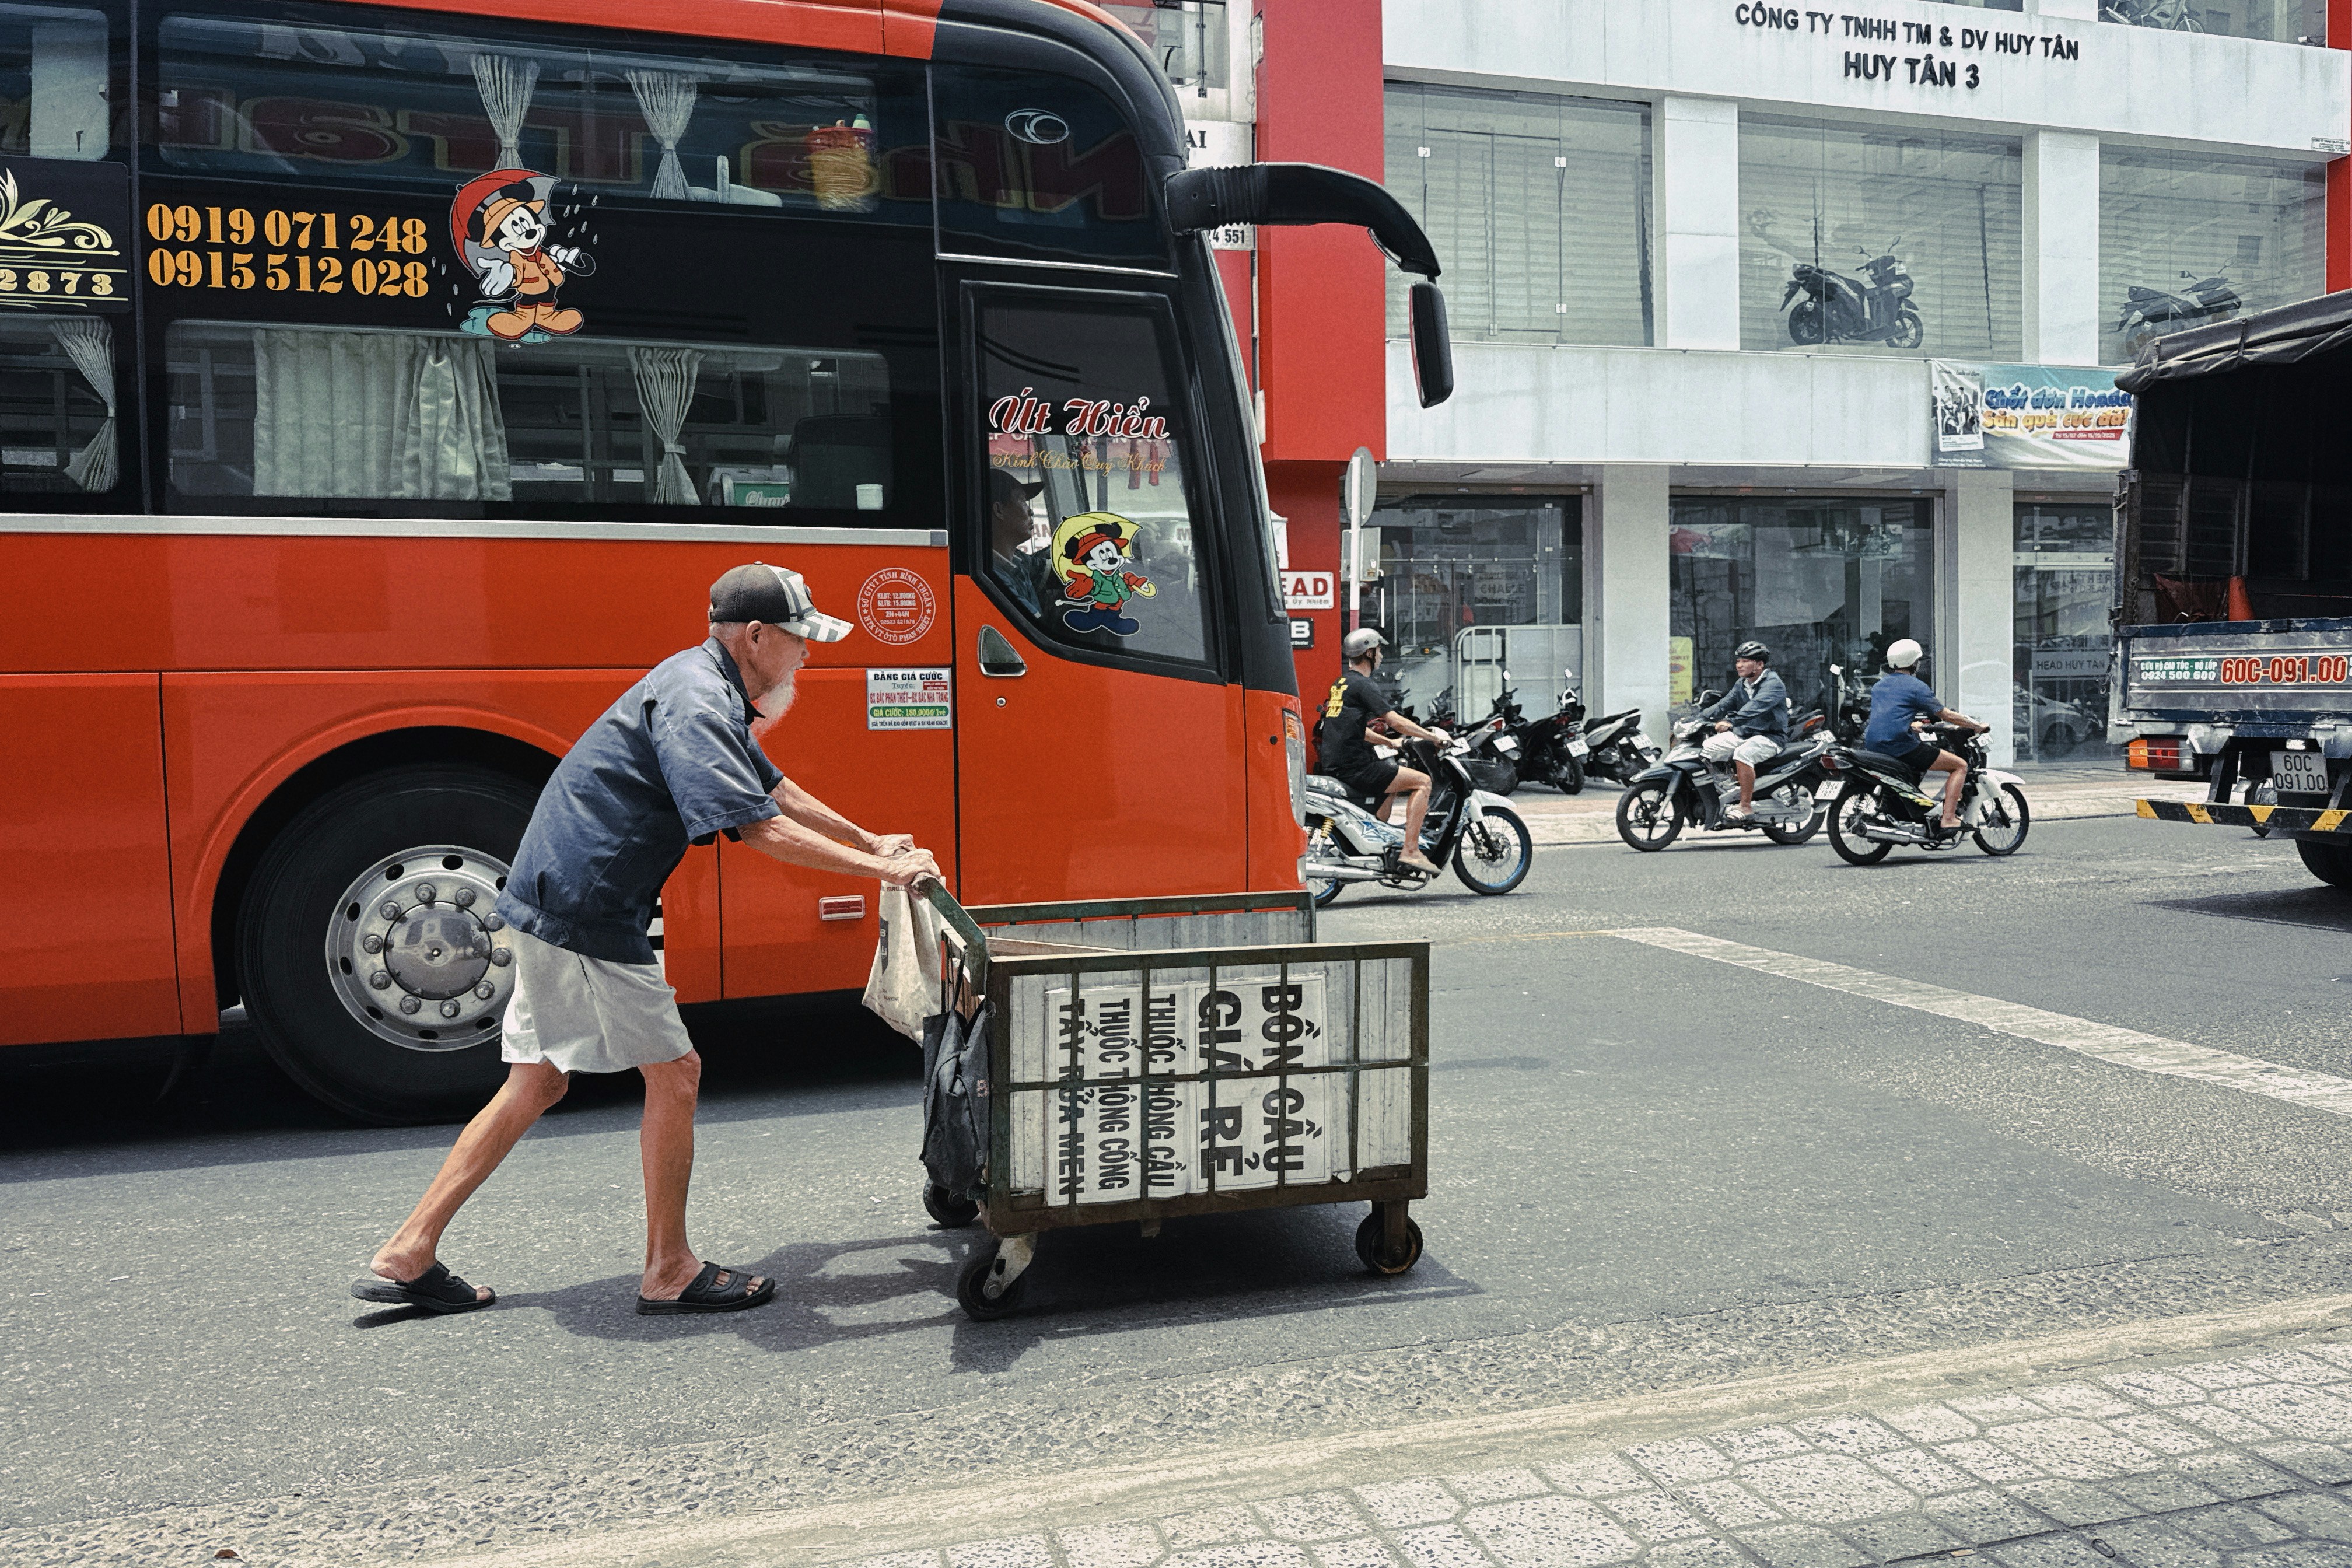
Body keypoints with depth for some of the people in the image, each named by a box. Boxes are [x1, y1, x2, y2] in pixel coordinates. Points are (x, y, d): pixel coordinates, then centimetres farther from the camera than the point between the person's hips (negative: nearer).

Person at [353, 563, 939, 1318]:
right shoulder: (695, 704, -18)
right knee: (673, 1072, 0)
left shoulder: (708, 691, 16)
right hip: (584, 912, -10)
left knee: (537, 1082, 15)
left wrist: (870, 841, 30)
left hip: (553, 905, 10)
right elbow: (757, 827, -28)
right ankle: (669, 1272, 12)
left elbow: (774, 788, 27)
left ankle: (407, 1254, 20)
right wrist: (881, 871, -25)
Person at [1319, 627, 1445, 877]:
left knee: (1391, 784, 35)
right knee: (1422, 781, -8)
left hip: (1335, 767, 10)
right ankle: (1410, 851, -14)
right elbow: (1395, 721, -17)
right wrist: (1433, 736, -8)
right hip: (1355, 768, -10)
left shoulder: (1340, 683, 19)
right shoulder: (1364, 685, -10)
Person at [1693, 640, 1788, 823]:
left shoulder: (1773, 683, -15)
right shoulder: (1741, 684, 13)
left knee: (1742, 754, -37)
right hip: (1743, 733, 9)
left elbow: (1755, 707, -32)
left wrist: (1730, 722, -45)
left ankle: (1746, 807, -32)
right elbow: (1724, 705, 8)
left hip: (1770, 737, -9)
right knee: (1704, 747, -5)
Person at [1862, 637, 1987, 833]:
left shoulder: (1878, 686, 18)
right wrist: (1977, 726, 11)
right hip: (1901, 746, -8)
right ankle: (1949, 819, -11)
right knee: (1960, 766, 0)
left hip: (1873, 746, 8)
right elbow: (1946, 715, -1)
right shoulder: (1916, 686, -4)